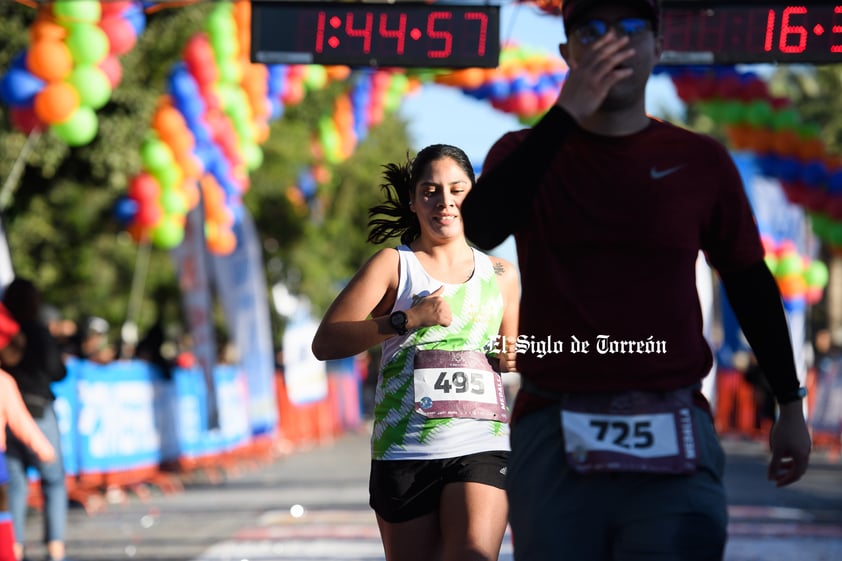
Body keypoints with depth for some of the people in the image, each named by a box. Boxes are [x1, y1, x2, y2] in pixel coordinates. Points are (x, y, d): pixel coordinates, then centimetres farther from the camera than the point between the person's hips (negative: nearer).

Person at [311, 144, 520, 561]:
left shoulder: (500, 275, 15)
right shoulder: (393, 265, 6)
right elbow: (325, 343, -6)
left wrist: (513, 359, 7)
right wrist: (407, 319, -15)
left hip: (480, 448, 1)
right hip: (404, 451, -1)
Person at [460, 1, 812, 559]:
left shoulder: (701, 162, 8)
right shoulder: (525, 154, 6)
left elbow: (750, 283, 16)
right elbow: (479, 229, -15)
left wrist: (790, 404, 17)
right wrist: (565, 115, -18)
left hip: (675, 449, 0)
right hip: (555, 443, 0)